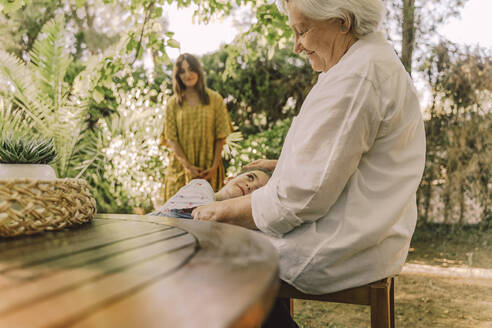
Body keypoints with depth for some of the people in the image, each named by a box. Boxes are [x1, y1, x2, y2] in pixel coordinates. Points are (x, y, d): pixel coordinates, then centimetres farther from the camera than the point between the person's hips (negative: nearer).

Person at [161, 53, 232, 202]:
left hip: (208, 168, 0)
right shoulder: (173, 103, 6)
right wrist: (187, 165, -11)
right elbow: (171, 138, 0)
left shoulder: (215, 99, 4)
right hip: (181, 166, 1)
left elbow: (221, 136, 2)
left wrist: (215, 166, -8)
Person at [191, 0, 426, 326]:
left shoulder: (355, 77, -21)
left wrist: (226, 209, -11)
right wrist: (284, 165, 16)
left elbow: (304, 195, -22)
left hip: (344, 248, -10)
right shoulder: (378, 60, 13)